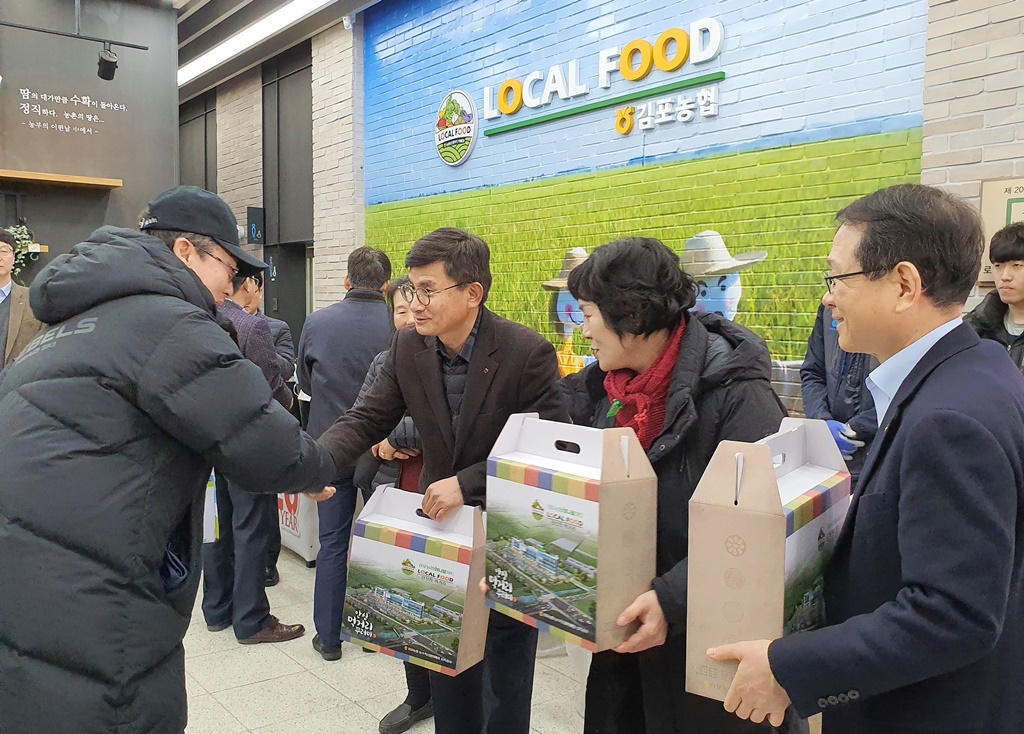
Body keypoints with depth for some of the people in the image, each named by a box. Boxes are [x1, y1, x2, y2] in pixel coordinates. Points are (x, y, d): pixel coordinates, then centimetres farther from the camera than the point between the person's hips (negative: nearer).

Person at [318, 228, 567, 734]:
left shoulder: (528, 353, -22)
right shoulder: (407, 347, -6)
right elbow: (369, 417, -4)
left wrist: (467, 483, -29)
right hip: (441, 522, 5)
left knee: (504, 666, 11)